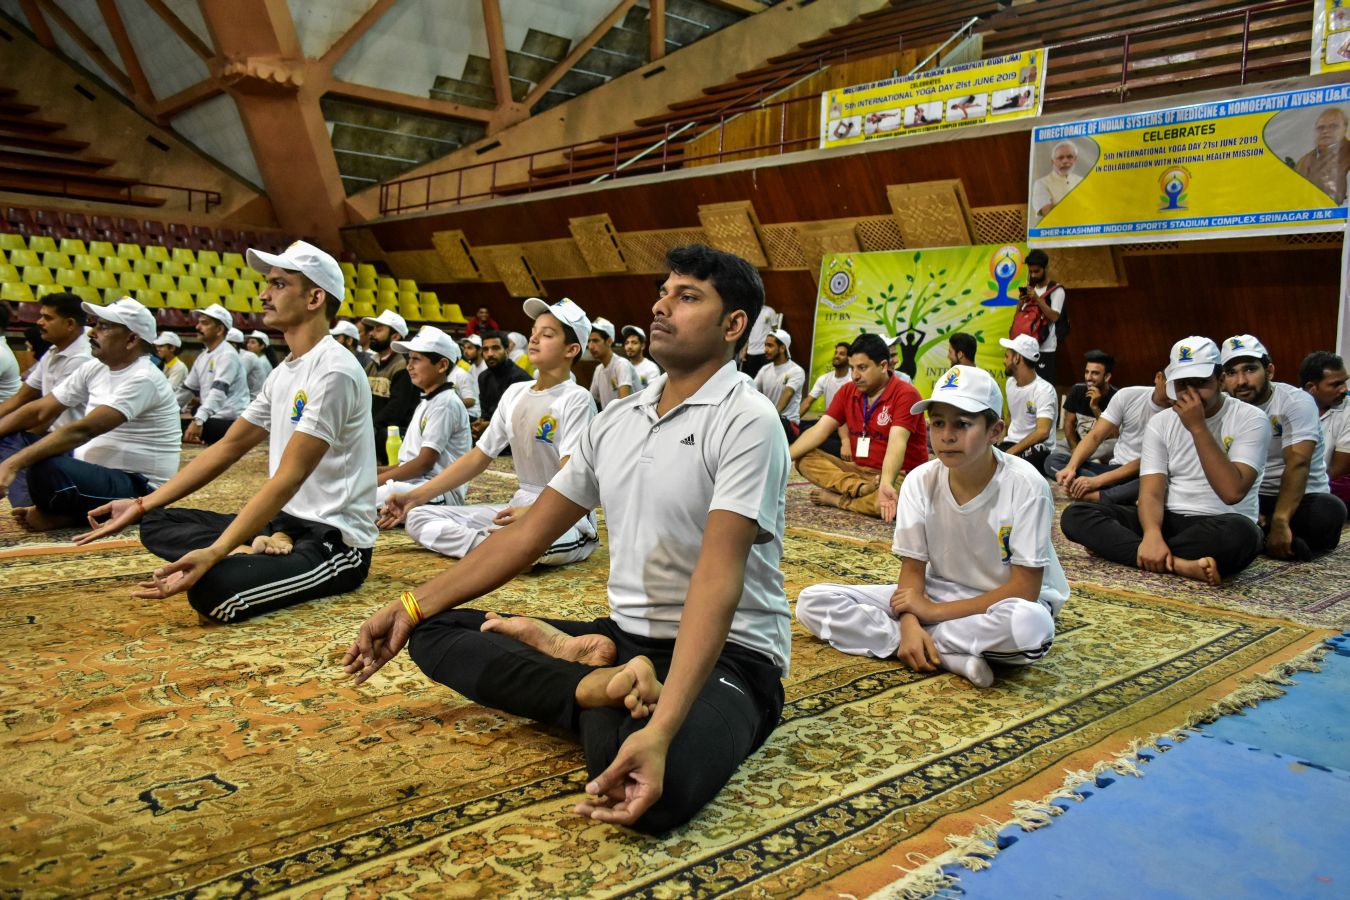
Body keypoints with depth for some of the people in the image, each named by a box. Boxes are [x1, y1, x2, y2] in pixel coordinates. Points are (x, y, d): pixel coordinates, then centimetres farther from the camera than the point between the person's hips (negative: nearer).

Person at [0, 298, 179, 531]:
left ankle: (63, 517, -4)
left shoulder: (142, 379, -20)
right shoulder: (95, 369, 8)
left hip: (139, 489, -9)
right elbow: (39, 411, 9)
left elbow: (83, 430, -29)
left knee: (44, 468, -33)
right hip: (94, 469, 9)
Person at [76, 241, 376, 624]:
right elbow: (227, 448, 16)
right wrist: (141, 505, 11)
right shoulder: (284, 372, 13)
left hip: (336, 540, -10)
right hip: (285, 521, 10)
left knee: (212, 588, -33)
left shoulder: (333, 371, -17)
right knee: (157, 523, 8)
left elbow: (288, 479, -24)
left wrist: (213, 554, -31)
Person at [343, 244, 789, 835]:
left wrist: (660, 731, -37)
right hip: (626, 637, 8)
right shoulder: (616, 421, 9)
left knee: (652, 792, -40)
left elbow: (717, 581, -25)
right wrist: (413, 606, 8)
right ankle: (602, 684, -15)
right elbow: (528, 536, 12)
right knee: (436, 631, 0)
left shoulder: (746, 421, -14)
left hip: (729, 655, -8)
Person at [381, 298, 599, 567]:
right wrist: (414, 496, 6)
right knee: (418, 517, -5)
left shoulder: (576, 399, -10)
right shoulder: (515, 393, 10)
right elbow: (477, 457, 12)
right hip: (520, 508, 8)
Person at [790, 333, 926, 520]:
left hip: (899, 477, -6)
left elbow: (896, 442, -29)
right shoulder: (847, 391, 4)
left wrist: (886, 483, -46)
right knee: (805, 460, -12)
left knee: (888, 500, -41)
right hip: (859, 470, 6)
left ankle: (836, 498, -16)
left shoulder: (905, 394, -15)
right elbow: (819, 430, -2)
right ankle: (860, 489, -29)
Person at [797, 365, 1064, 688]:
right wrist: (910, 624, -25)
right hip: (938, 594, 5)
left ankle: (931, 646, -19)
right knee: (813, 602, -14)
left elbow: (1025, 589, -19)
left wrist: (935, 611, -19)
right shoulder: (920, 481, -9)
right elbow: (913, 568, -5)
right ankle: (953, 657, -21)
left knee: (1030, 624, -42)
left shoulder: (1025, 485, -20)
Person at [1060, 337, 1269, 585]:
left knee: (1238, 532, -41)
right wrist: (1152, 533, -28)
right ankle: (1178, 563, -33)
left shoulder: (1250, 419, -4)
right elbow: (1152, 492, -6)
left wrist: (1198, 428, -19)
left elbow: (1232, 492, -19)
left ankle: (1112, 545, -26)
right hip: (1169, 521, 3)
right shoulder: (1161, 422, 5)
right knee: (1076, 515, -18)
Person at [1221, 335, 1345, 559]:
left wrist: (1279, 522, -38)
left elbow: (1297, 463, -26)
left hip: (1303, 498, -2)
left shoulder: (1296, 402, -12)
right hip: (1253, 499, 3)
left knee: (1330, 511, -37)